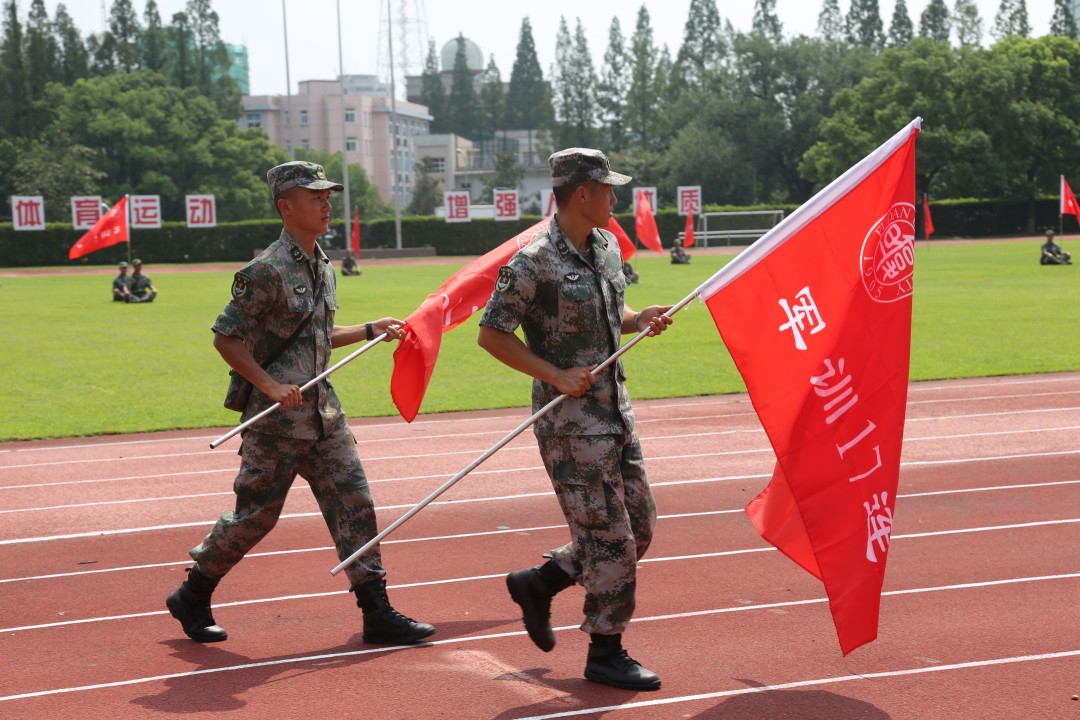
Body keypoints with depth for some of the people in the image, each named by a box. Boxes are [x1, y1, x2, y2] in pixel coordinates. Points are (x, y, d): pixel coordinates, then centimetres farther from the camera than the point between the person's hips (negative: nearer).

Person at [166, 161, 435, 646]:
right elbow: (225, 337, -14)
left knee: (354, 504, 2)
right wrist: (271, 385, -21)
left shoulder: (323, 267, 12)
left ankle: (377, 614, 6)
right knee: (256, 513, 2)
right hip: (276, 414, -8)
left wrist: (370, 330, 14)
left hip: (321, 407, 8)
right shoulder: (267, 271, -15)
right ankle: (192, 597, 22)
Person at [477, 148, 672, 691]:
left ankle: (537, 584, 28)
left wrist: (640, 320, 1)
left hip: (614, 410, 9)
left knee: (638, 527, 13)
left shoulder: (607, 247, 9)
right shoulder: (534, 263, -16)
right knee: (609, 538, -4)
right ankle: (606, 655, 10)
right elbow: (491, 335, -13)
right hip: (571, 419, -9)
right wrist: (557, 376, -17)